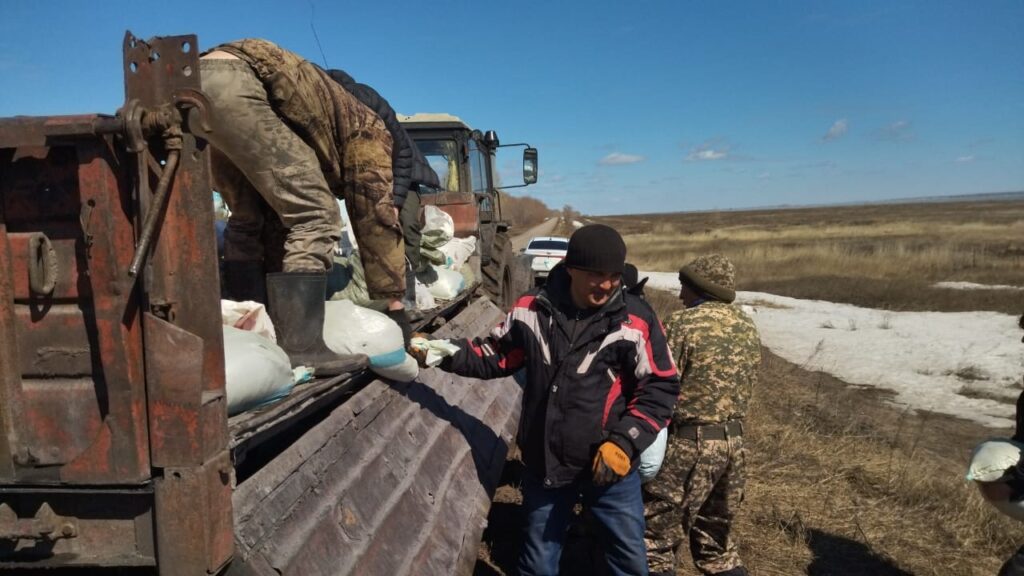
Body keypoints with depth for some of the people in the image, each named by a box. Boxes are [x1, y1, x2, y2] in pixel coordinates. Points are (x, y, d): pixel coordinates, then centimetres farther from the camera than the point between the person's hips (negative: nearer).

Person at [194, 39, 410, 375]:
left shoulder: (319, 147, 34)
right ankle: (300, 349, -14)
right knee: (313, 216, -7)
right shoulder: (367, 129, 16)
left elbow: (276, 217, 32)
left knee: (249, 220, 19)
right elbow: (377, 218, 10)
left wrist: (281, 293, 34)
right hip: (235, 84, -9)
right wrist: (395, 304, 13)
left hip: (193, 85, 9)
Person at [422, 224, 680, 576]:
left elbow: (660, 388, -10)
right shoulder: (532, 309, -7)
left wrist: (625, 443, -18)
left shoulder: (636, 321, -16)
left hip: (611, 466, -2)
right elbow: (495, 356, 6)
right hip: (544, 464, 2)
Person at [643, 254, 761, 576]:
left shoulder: (684, 324, -13)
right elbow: (744, 387, 14)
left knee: (655, 541, 4)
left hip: (687, 444, -8)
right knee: (716, 541, 22)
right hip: (733, 442, 8)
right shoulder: (748, 328, 10)